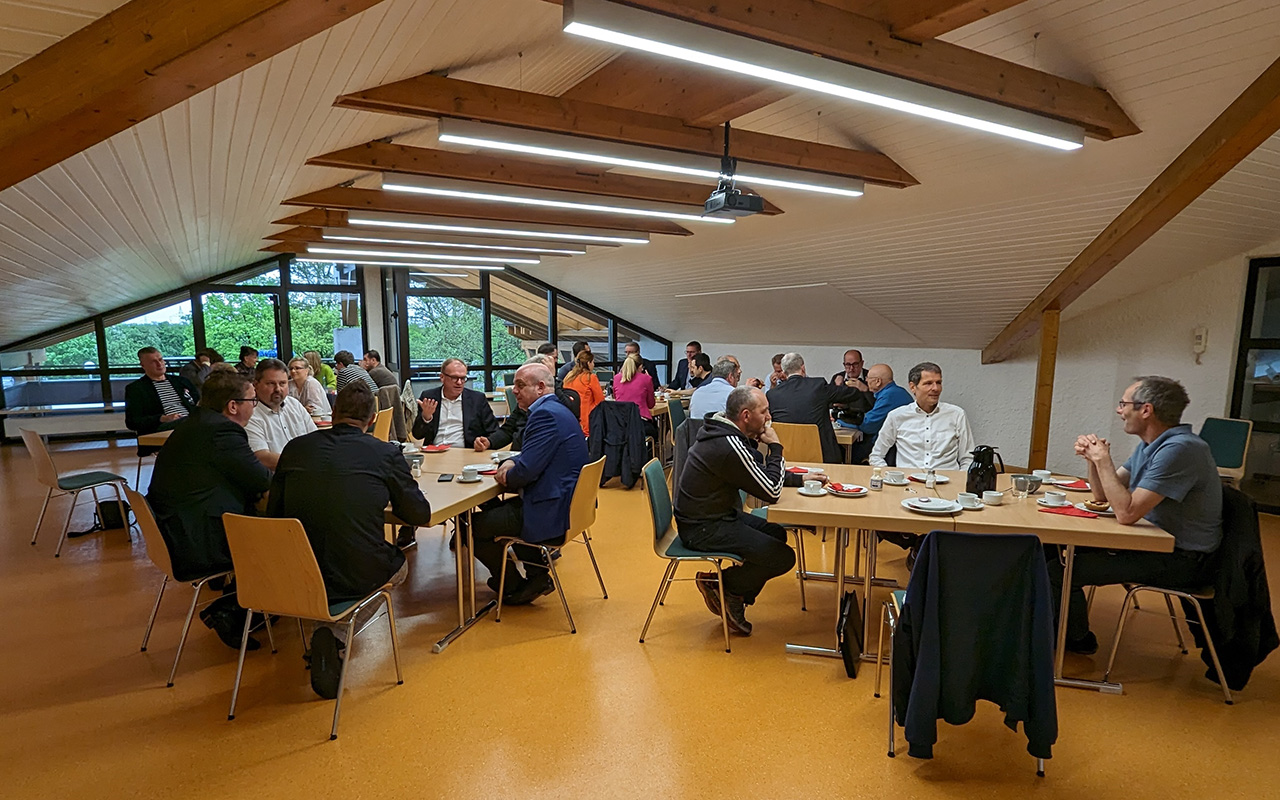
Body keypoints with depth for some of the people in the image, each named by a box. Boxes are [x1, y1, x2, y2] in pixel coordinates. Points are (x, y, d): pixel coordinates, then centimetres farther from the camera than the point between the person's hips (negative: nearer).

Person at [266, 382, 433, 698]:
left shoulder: (295, 447, 3)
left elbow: (273, 512, 11)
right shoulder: (386, 453, -5)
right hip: (358, 576, -4)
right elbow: (421, 515, 2)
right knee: (399, 563, 27)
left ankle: (324, 632, 20)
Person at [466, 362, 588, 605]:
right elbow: (533, 456, 23)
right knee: (495, 509, 30)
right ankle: (537, 577, 28)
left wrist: (505, 478, -5)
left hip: (551, 512, -11)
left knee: (472, 526, -2)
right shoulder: (555, 410, 14)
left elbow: (526, 470, -26)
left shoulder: (545, 414, -20)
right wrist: (512, 462, 2)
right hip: (566, 503, 11)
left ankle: (514, 588, 16)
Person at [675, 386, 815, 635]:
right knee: (783, 557, -10)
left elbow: (762, 474, 17)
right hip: (702, 528, -10)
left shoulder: (724, 431, 4)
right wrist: (775, 447, -10)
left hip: (717, 514, 10)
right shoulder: (729, 446, -27)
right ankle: (721, 586, 7)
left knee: (777, 533, 18)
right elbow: (772, 491, -20)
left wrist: (800, 479, 8)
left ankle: (734, 596, 15)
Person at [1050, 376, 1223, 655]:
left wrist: (1103, 459, -22)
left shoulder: (1179, 449, -25)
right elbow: (1103, 494, 11)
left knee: (1060, 571, -17)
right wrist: (1093, 458, -6)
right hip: (1156, 541, 10)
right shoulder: (1150, 444, 7)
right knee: (1058, 545, 13)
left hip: (1183, 560, -10)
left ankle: (1076, 639, 11)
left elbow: (1126, 513, -30)